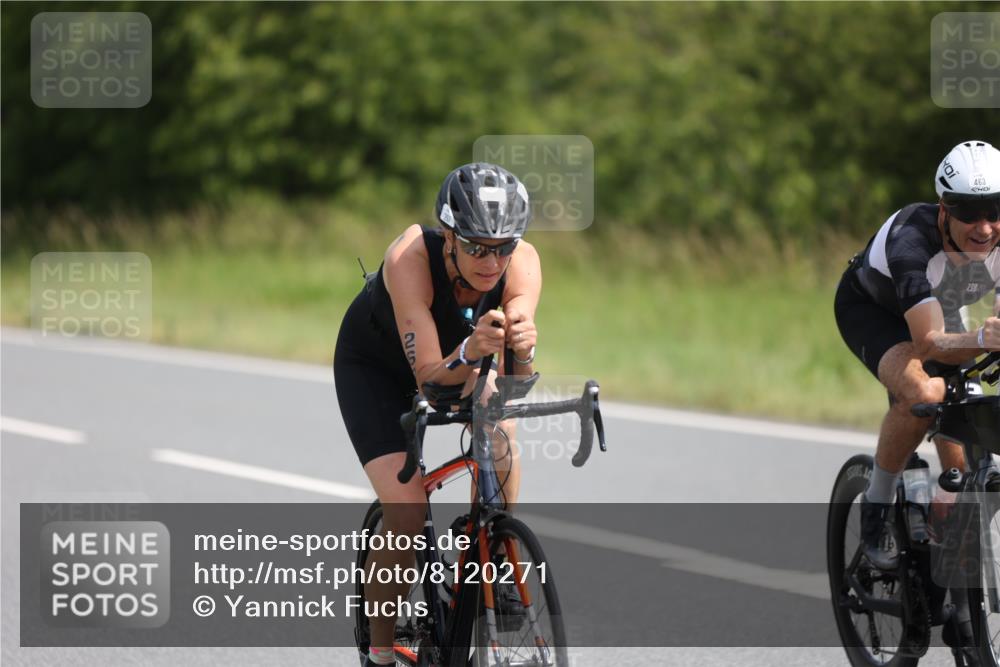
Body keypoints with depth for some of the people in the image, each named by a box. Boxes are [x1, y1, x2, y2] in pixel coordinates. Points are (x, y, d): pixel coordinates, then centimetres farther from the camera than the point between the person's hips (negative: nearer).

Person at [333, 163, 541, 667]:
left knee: (499, 433, -29)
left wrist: (522, 349, -55)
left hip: (459, 357, 3)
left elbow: (516, 386, -33)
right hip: (374, 365, -3)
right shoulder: (411, 256, -38)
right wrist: (469, 352, -58)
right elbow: (429, 375, -38)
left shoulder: (522, 262, -29)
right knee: (406, 516, -19)